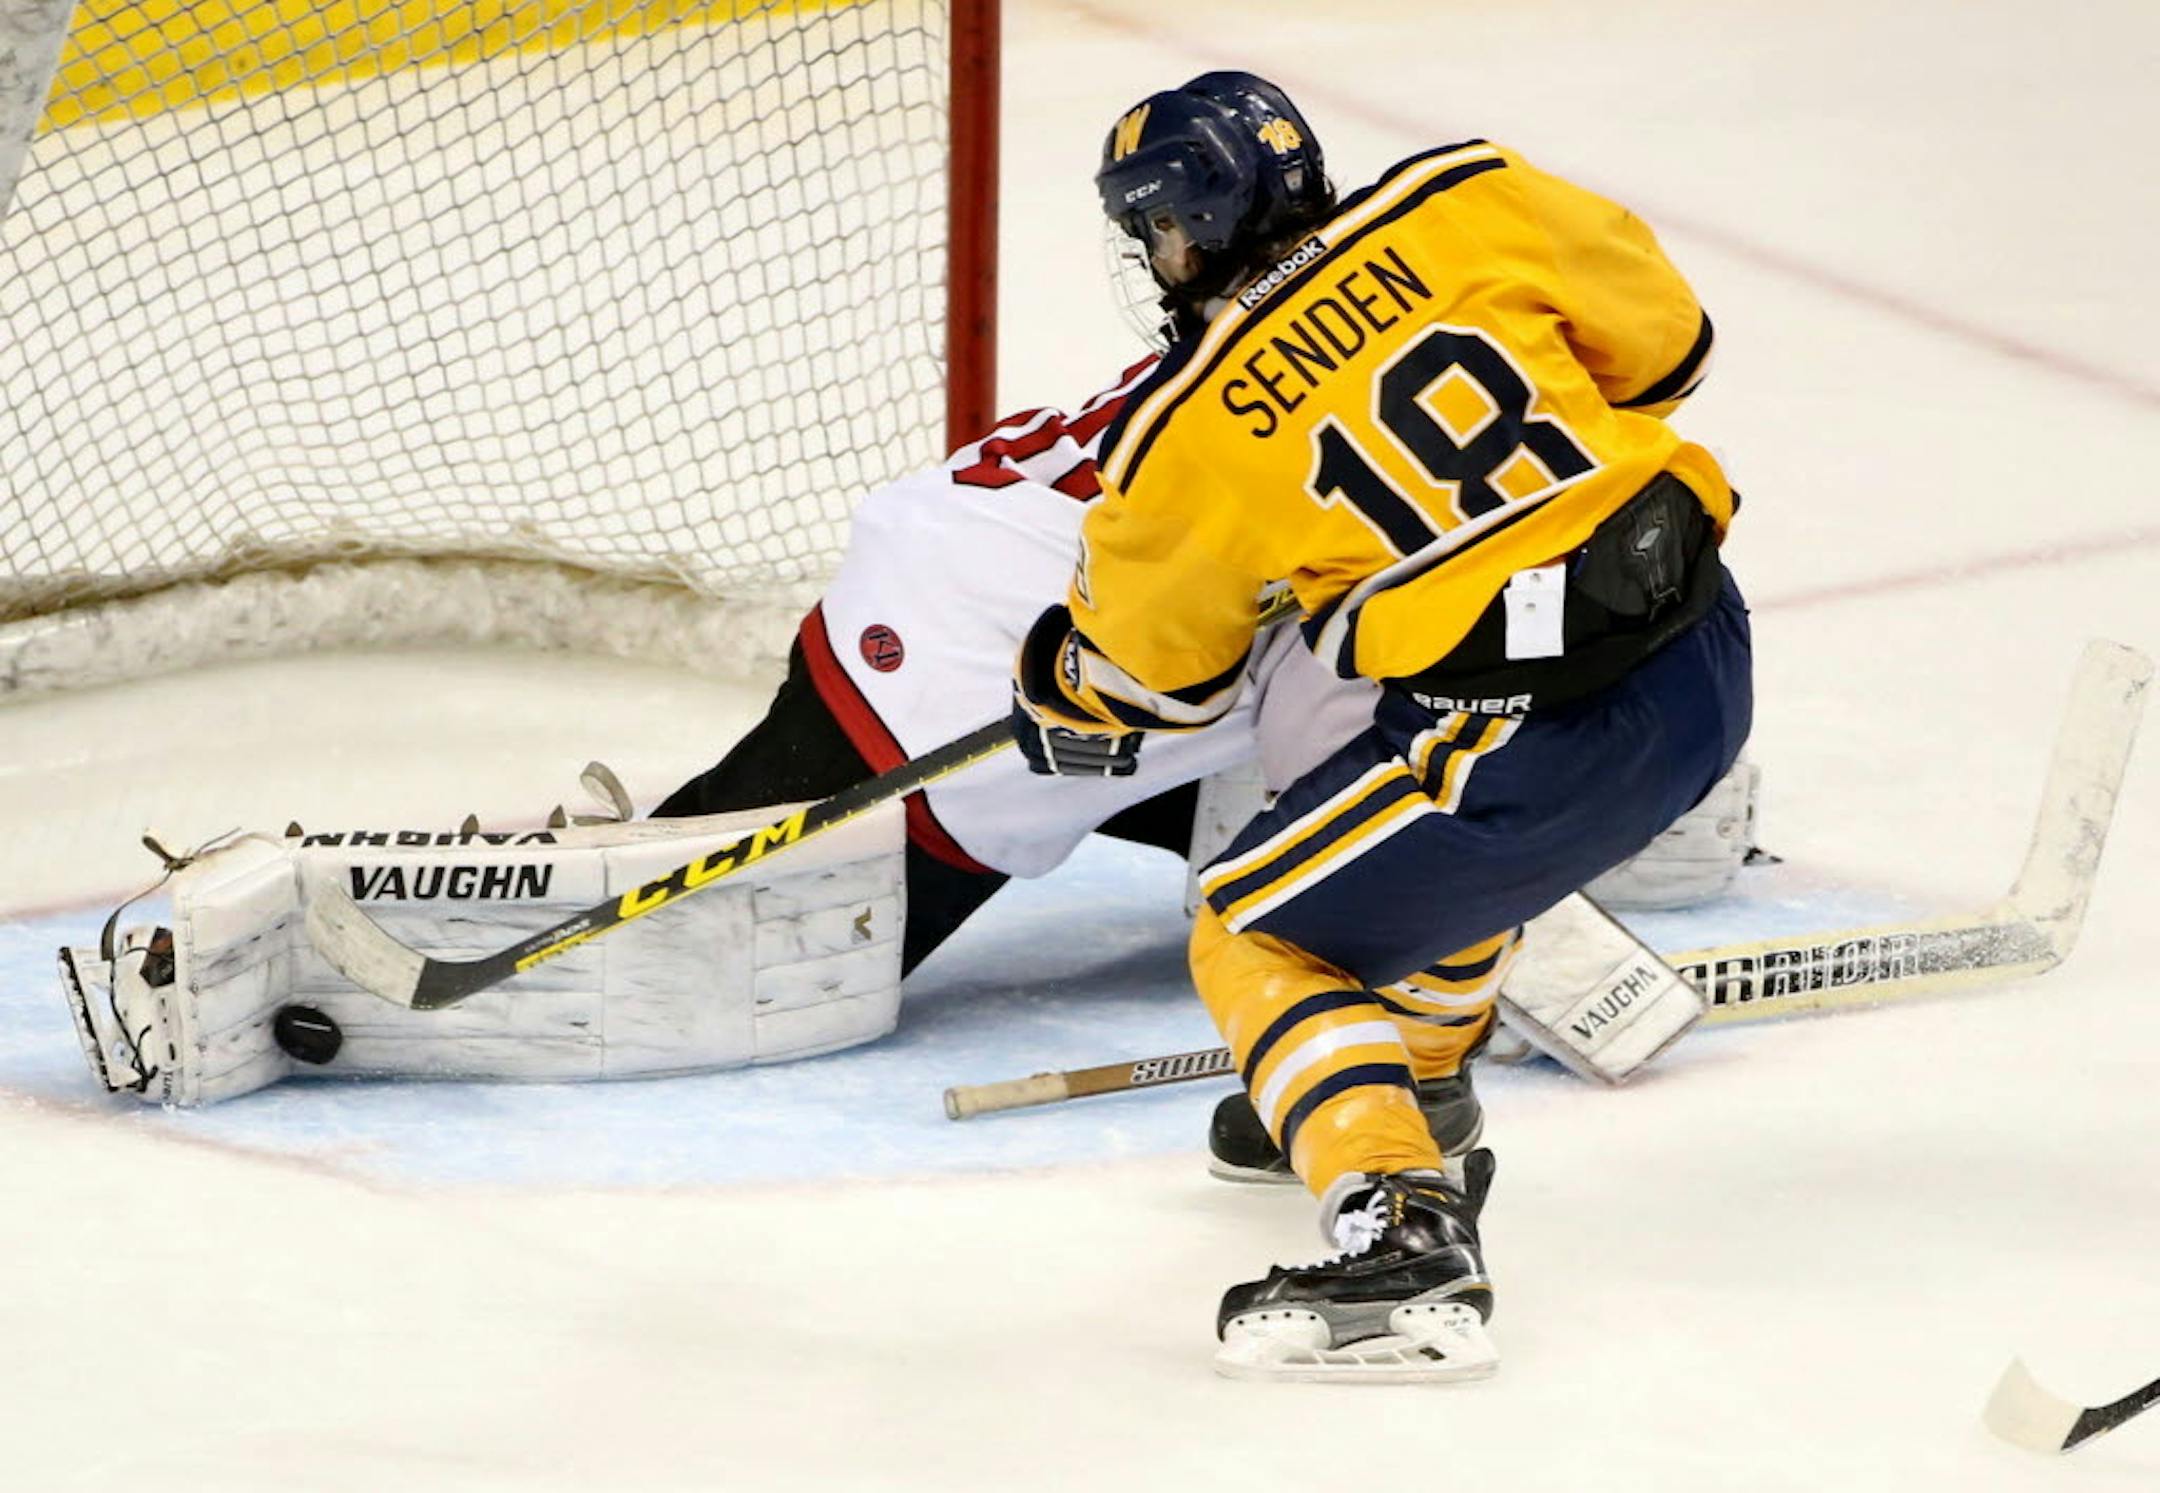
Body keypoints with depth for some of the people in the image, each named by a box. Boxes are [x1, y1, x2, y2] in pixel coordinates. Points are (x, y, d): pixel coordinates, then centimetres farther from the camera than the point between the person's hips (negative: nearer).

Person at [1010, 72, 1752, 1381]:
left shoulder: (1191, 432, -3)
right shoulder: (1467, 204, 1)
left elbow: (1144, 680, 13)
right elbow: (1664, 344, 11)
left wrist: (1055, 703, 35)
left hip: (1553, 744, -7)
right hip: (1712, 653, 7)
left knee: (1255, 937, 9)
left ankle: (1402, 1240, -9)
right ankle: (1419, 1077, 52)